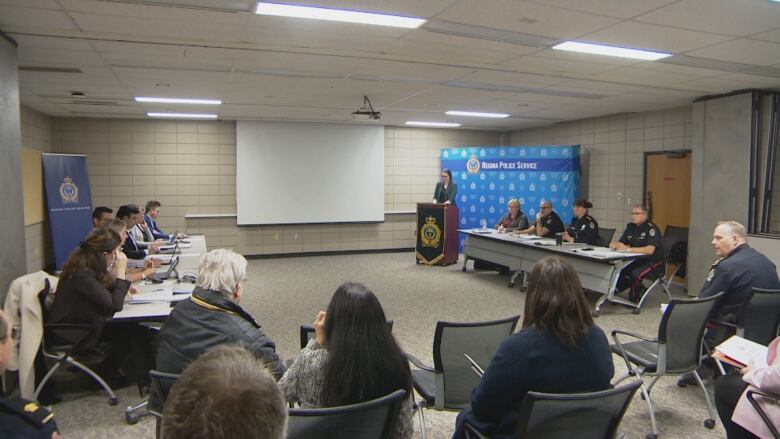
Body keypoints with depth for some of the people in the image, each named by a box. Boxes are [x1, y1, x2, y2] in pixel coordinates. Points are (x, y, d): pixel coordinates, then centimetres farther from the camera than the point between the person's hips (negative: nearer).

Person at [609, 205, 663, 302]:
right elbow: (621, 243, 7)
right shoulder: (630, 226, 5)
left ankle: (633, 298, -7)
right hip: (636, 259, 7)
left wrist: (628, 249, -33)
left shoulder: (651, 228, -17)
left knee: (635, 273, -30)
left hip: (652, 261, -6)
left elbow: (650, 250, -30)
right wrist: (614, 244, -17)